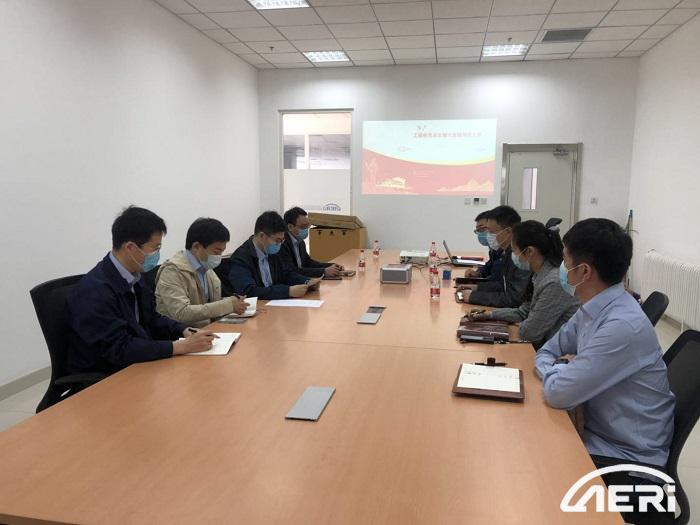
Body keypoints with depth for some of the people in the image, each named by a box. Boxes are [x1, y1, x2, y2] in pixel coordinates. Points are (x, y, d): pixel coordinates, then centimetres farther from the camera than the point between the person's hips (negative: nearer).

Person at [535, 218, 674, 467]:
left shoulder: (623, 326, -28)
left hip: (627, 454, -6)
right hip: (598, 431, 6)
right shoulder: (593, 308, -2)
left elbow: (558, 394, -26)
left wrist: (554, 370, -6)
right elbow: (546, 352, 9)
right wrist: (563, 369, -12)